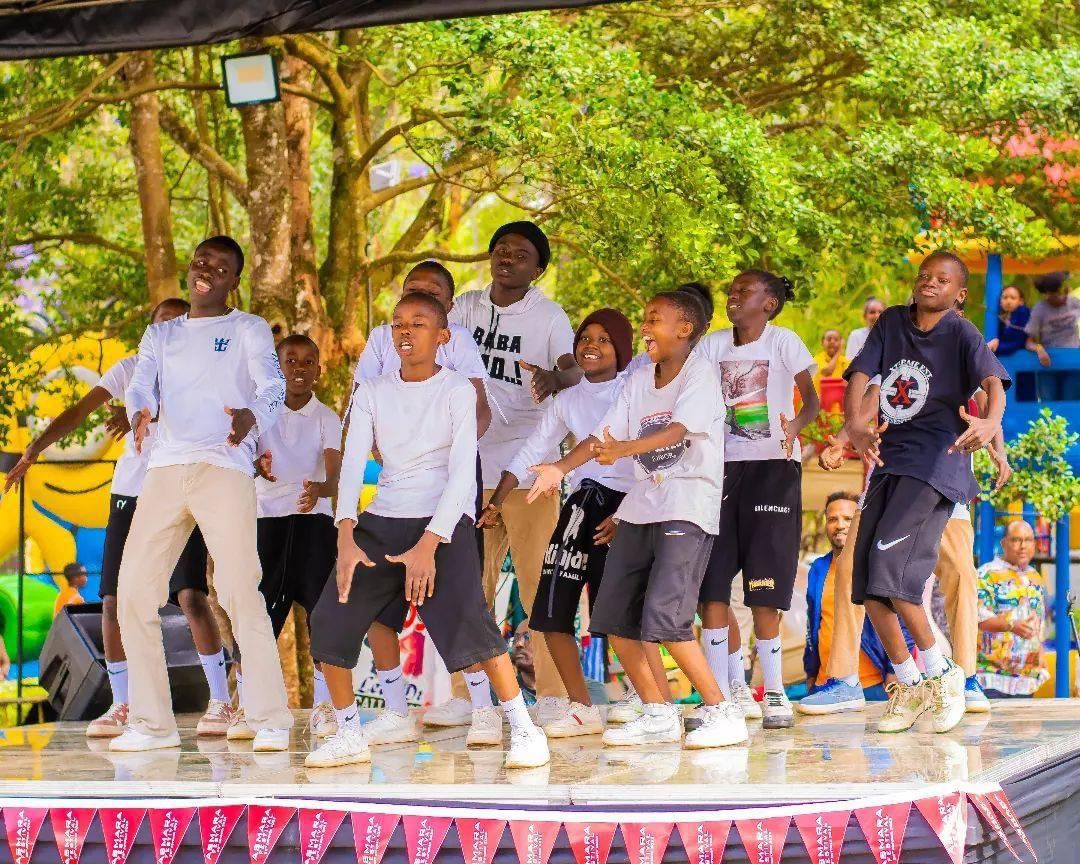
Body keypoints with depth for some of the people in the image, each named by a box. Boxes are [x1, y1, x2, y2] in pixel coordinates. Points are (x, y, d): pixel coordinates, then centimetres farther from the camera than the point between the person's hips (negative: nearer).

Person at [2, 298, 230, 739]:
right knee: (113, 598, -1)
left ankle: (221, 700, -7)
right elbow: (79, 411, 4)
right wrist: (36, 447, -10)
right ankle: (121, 705, 11)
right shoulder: (130, 369, 10)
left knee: (191, 594, -15)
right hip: (129, 495, 4)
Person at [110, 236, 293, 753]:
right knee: (134, 591, -2)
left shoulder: (249, 331, 11)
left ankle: (270, 720, -12)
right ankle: (152, 723, 7)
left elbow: (272, 386, -6)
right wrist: (138, 412, -20)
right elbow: (141, 386, 6)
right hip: (165, 469, 4)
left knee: (239, 591, -16)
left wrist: (252, 416, -31)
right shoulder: (160, 335, 22)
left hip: (225, 468, -4)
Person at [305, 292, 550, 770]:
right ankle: (349, 735, 11)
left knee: (468, 621, -25)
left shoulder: (457, 390, -5)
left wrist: (428, 544, -25)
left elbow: (461, 472, -14)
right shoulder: (371, 393, 6)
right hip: (380, 523, 5)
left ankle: (524, 729, -15)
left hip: (444, 522, -5)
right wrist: (346, 535, -20)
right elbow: (353, 464, -3)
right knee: (329, 622, -5)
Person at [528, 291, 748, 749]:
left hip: (688, 507, -8)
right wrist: (560, 467, -13)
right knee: (613, 618, 6)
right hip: (642, 505, 8)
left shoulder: (700, 373, -9)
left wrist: (626, 448, -41)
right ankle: (659, 714, 18)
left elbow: (678, 429, -25)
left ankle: (722, 712, -7)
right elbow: (605, 435, 3)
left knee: (665, 619, -19)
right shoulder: (638, 380, 11)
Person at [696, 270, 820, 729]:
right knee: (708, 580, -2)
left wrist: (796, 423, -30)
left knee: (763, 586, -5)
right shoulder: (712, 345, 7)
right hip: (723, 465, 4)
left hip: (774, 466, -4)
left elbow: (812, 399, -9)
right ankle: (729, 688, 6)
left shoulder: (783, 342, -4)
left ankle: (774, 691, 4)